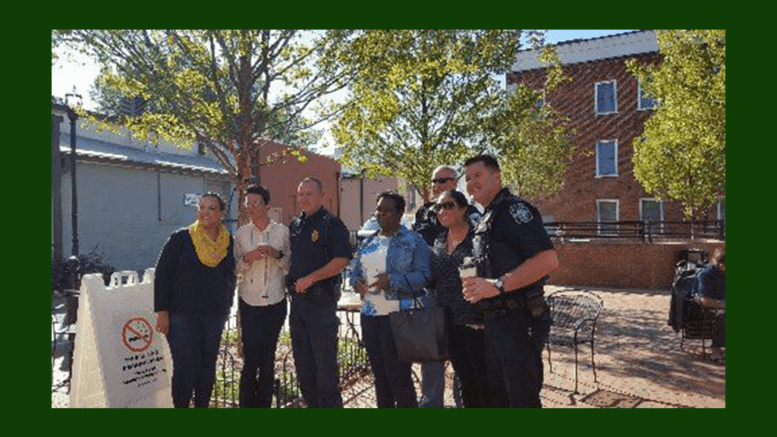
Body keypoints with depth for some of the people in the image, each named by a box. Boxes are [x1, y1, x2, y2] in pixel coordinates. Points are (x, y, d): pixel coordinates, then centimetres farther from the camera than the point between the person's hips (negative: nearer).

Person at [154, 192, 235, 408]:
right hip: (182, 315, -3)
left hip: (214, 315, 4)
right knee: (185, 368, -2)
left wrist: (226, 307, 12)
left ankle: (202, 405, 24)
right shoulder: (181, 239, -5)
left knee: (208, 367, 10)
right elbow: (162, 274, -5)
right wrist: (162, 311, -9)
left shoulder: (228, 242, 5)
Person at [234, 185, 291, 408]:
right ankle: (247, 403, 13)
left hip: (275, 302, 0)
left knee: (268, 358, 8)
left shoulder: (282, 231, 2)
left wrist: (277, 254, -13)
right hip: (249, 302, 0)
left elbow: (290, 265, 5)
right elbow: (234, 267, 8)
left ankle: (265, 402, 21)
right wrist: (247, 258, -11)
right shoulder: (241, 233, 5)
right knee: (250, 359, -1)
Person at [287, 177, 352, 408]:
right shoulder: (295, 224, 13)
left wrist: (310, 278, -17)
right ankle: (312, 402, 29)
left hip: (321, 300, -7)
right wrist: (291, 281, 10)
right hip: (297, 299, 7)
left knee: (325, 360, -1)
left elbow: (342, 260, -17)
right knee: (302, 360, 15)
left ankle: (330, 403, 12)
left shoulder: (332, 224, -8)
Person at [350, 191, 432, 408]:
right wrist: (356, 281, -5)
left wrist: (392, 280, -24)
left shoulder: (414, 241, -4)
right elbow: (353, 269, 18)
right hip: (370, 315, 6)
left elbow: (425, 275, -13)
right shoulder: (368, 242, 14)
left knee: (399, 376, -2)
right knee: (379, 374, 16)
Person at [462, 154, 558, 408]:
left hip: (518, 322, -9)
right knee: (497, 397, 20)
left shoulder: (514, 209, -13)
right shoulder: (486, 219, 16)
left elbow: (548, 260, -25)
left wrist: (497, 285, -27)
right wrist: (477, 286, 10)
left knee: (523, 399, 2)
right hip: (494, 322, 10)